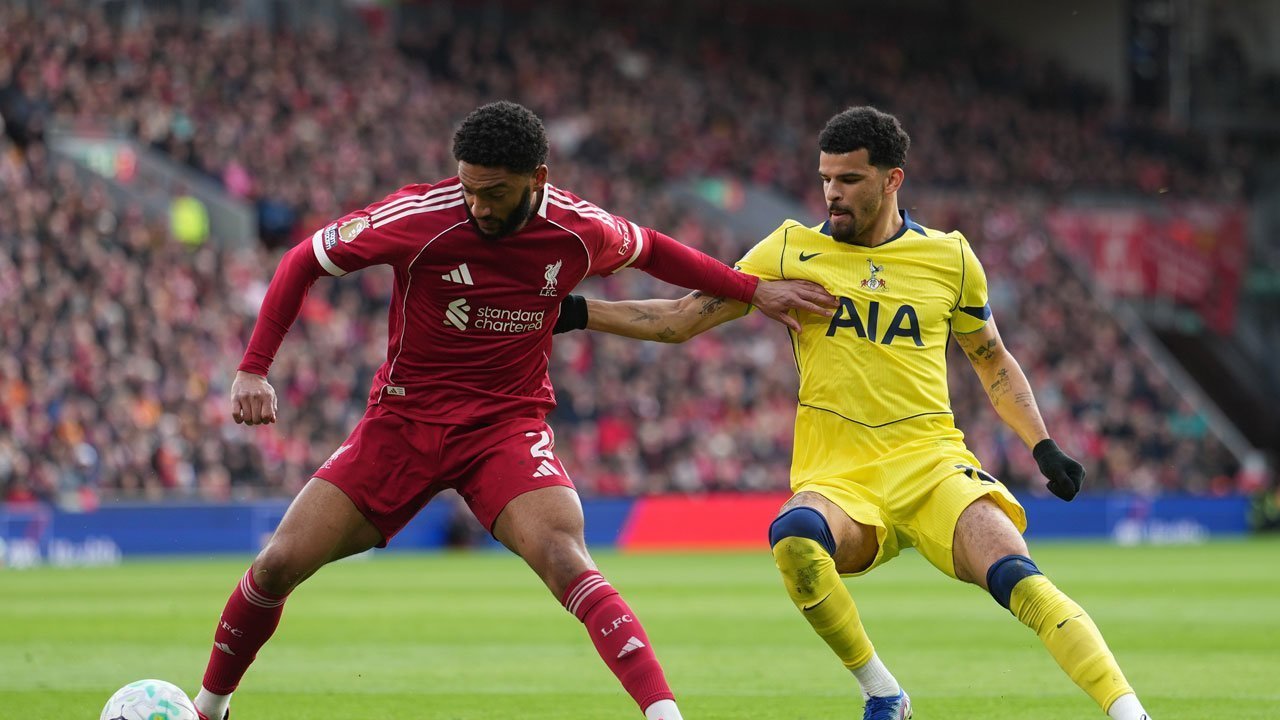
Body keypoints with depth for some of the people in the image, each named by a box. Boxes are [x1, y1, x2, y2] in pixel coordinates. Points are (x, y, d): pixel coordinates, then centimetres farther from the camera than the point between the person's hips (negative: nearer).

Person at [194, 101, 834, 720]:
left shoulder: (581, 232, -9)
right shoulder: (420, 217, -17)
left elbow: (649, 250, 16)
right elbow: (304, 261, -5)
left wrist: (755, 291, 17)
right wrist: (254, 369, -12)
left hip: (507, 426, 0)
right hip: (402, 419, 0)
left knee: (565, 562, -29)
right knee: (280, 564, -7)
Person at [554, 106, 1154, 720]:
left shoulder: (950, 257, 9)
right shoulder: (791, 250, 7)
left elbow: (993, 361, 23)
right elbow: (680, 319, 10)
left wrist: (1043, 448, 12)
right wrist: (577, 312, -1)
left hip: (931, 463, 0)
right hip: (836, 479, 0)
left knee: (1018, 579, -28)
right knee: (793, 538, -35)